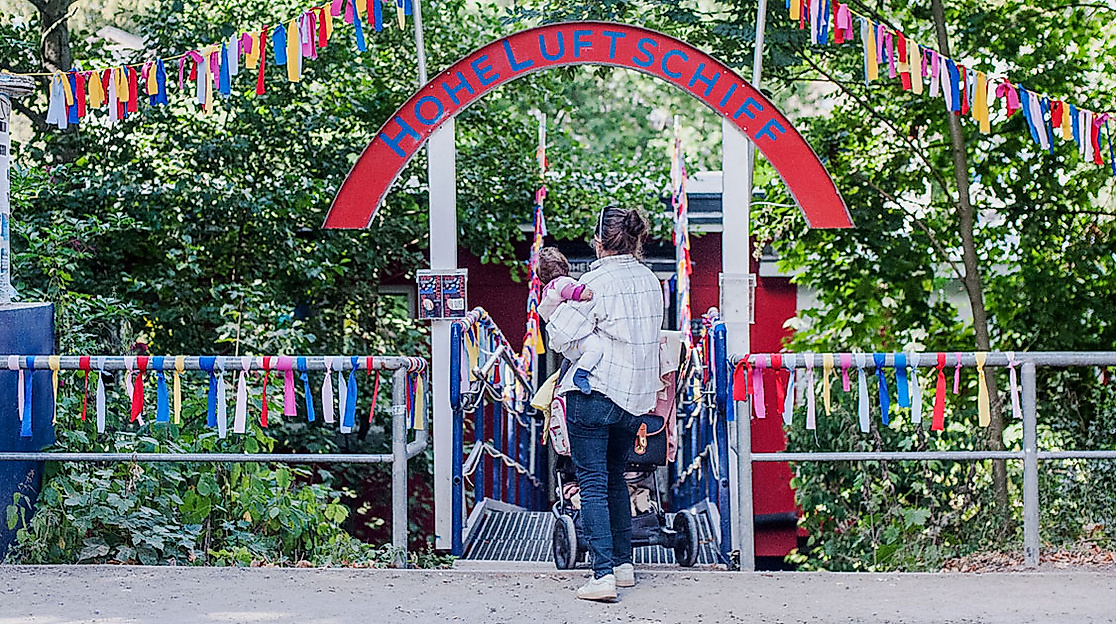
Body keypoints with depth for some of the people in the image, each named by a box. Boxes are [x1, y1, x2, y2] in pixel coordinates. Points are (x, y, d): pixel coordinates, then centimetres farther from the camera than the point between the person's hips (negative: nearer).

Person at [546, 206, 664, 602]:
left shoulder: (596, 282, -13)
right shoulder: (651, 281, 7)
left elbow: (560, 339, -12)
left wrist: (560, 308, 7)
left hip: (593, 393, -7)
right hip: (635, 397, 7)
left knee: (593, 483, -5)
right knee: (616, 479, 21)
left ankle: (603, 574, -12)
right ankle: (624, 564, 25)